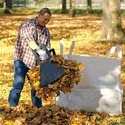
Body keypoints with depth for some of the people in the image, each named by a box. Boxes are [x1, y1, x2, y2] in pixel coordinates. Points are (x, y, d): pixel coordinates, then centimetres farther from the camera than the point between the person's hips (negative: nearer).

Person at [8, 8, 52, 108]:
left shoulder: (46, 32, 9)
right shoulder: (27, 25, -12)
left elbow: (47, 48, 8)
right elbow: (28, 39, -30)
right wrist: (38, 50, -47)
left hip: (35, 63, 6)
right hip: (22, 60, -6)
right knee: (18, 84, -14)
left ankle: (38, 108, 24)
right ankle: (12, 108, -11)